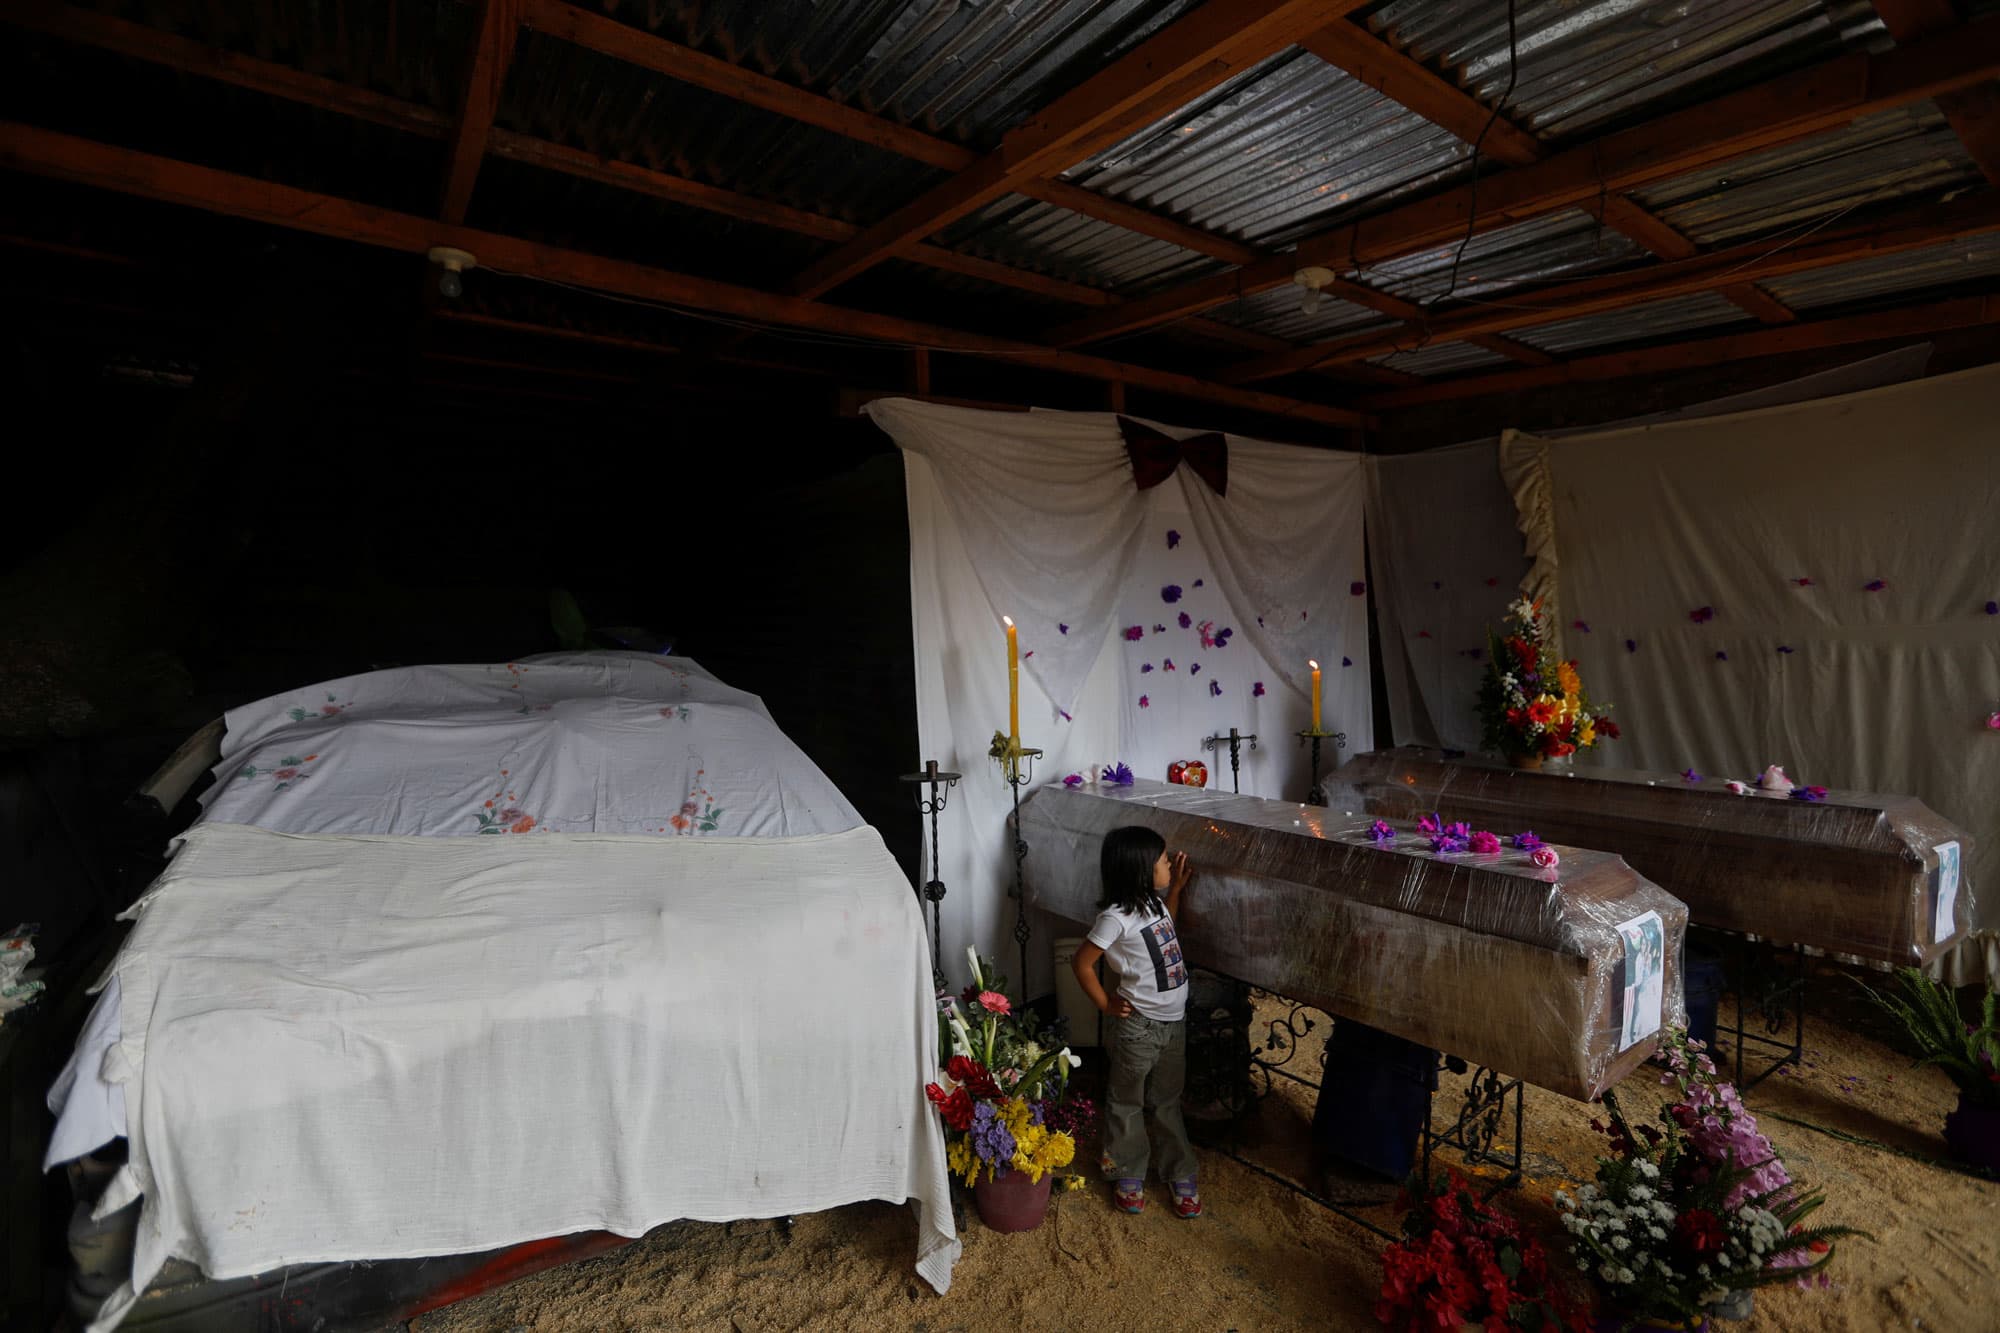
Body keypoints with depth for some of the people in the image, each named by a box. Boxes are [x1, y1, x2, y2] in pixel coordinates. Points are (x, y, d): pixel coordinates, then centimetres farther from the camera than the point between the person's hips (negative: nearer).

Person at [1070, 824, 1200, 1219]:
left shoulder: (1153, 902, -1)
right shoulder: (1117, 917, -25)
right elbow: (1082, 963, -16)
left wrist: (1176, 888, 11)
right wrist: (1105, 1005, -9)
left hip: (1174, 1020, 7)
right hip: (1140, 1025, -7)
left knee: (1167, 1102, 22)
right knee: (1128, 1103, 14)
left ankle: (1180, 1174, 36)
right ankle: (1128, 1176, 32)